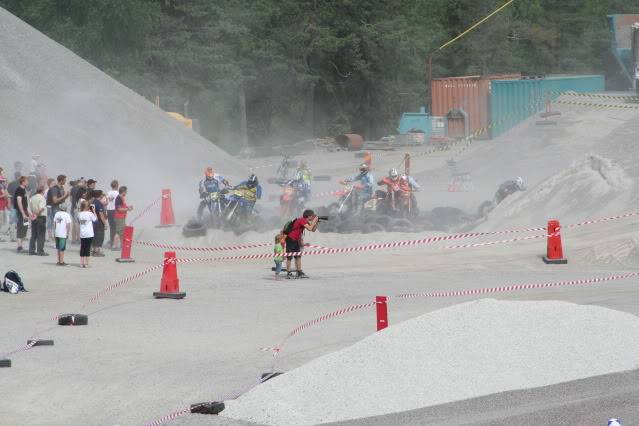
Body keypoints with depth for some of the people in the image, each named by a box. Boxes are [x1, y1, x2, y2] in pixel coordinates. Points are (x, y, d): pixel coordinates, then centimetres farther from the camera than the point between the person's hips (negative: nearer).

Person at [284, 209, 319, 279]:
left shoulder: (306, 221, 10)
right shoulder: (302, 220, -19)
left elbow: (313, 230, 15)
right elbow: (310, 228, -29)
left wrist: (316, 222, 1)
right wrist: (314, 220, -17)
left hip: (296, 240, 10)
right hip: (290, 239, -10)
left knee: (298, 256, 9)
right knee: (289, 257, -6)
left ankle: (300, 273, 11)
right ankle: (289, 273, -4)